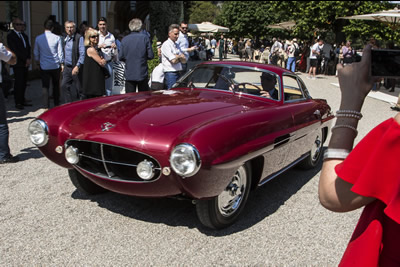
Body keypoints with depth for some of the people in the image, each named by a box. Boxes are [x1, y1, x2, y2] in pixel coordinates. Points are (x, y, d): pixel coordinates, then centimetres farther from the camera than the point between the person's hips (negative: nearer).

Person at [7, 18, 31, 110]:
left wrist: (28, 59, 0)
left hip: (25, 63, 6)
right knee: (18, 83, -4)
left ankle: (22, 101, 16)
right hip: (18, 63, -6)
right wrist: (26, 59, -11)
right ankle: (18, 103, 2)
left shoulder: (24, 35, 17)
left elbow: (28, 48, 16)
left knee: (24, 82, 8)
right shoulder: (10, 36, -6)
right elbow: (15, 50, -12)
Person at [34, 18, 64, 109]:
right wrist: (62, 63, 8)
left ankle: (46, 106, -1)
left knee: (45, 87, 2)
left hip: (44, 66, 0)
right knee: (56, 85, 14)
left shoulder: (38, 38, -2)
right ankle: (56, 104, 24)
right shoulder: (57, 38, -7)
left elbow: (36, 52, 9)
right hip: (55, 66, 0)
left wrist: (37, 61, 26)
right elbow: (60, 52, -3)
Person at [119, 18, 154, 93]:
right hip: (142, 74, -1)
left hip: (129, 75, 1)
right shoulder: (145, 38, -5)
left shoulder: (124, 39, -1)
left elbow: (121, 57, 1)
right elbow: (151, 56, -7)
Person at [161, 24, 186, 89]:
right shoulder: (166, 45, -8)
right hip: (170, 73, -8)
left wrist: (177, 57, -7)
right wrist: (179, 57, 4)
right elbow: (173, 60, -16)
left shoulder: (177, 45, 18)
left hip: (178, 73, 8)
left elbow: (184, 60, 11)